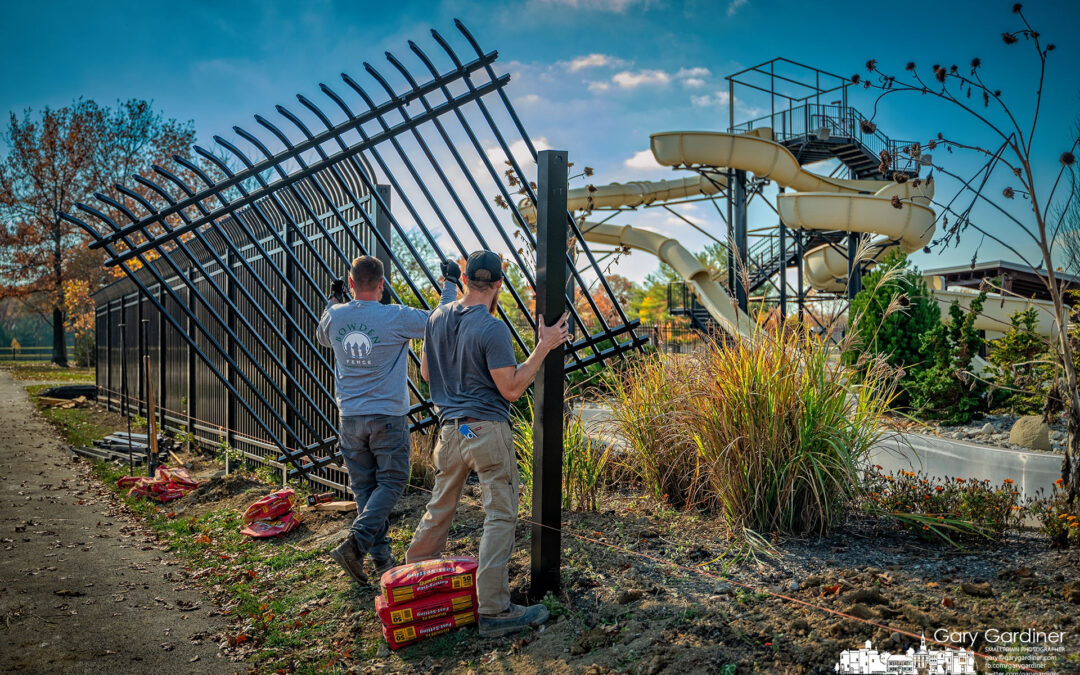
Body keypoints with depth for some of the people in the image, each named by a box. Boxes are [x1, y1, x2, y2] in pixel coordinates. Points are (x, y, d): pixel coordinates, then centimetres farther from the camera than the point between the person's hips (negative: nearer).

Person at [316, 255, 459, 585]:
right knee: (391, 483, 6)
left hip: (350, 418, 4)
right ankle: (356, 543, -10)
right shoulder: (396, 317, -13)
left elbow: (323, 337, 24)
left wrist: (333, 299, 32)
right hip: (387, 417, -4)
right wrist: (450, 284, 9)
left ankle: (381, 558, 15)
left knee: (364, 487, 11)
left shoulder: (335, 316, -1)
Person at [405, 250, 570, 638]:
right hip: (487, 430, -7)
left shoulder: (437, 318, 6)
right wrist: (544, 347, -12)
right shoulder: (492, 329, -16)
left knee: (439, 508, 21)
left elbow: (426, 372, 17)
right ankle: (494, 612, 1)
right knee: (500, 517, -1)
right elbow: (511, 389, -14)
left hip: (450, 428, 7)